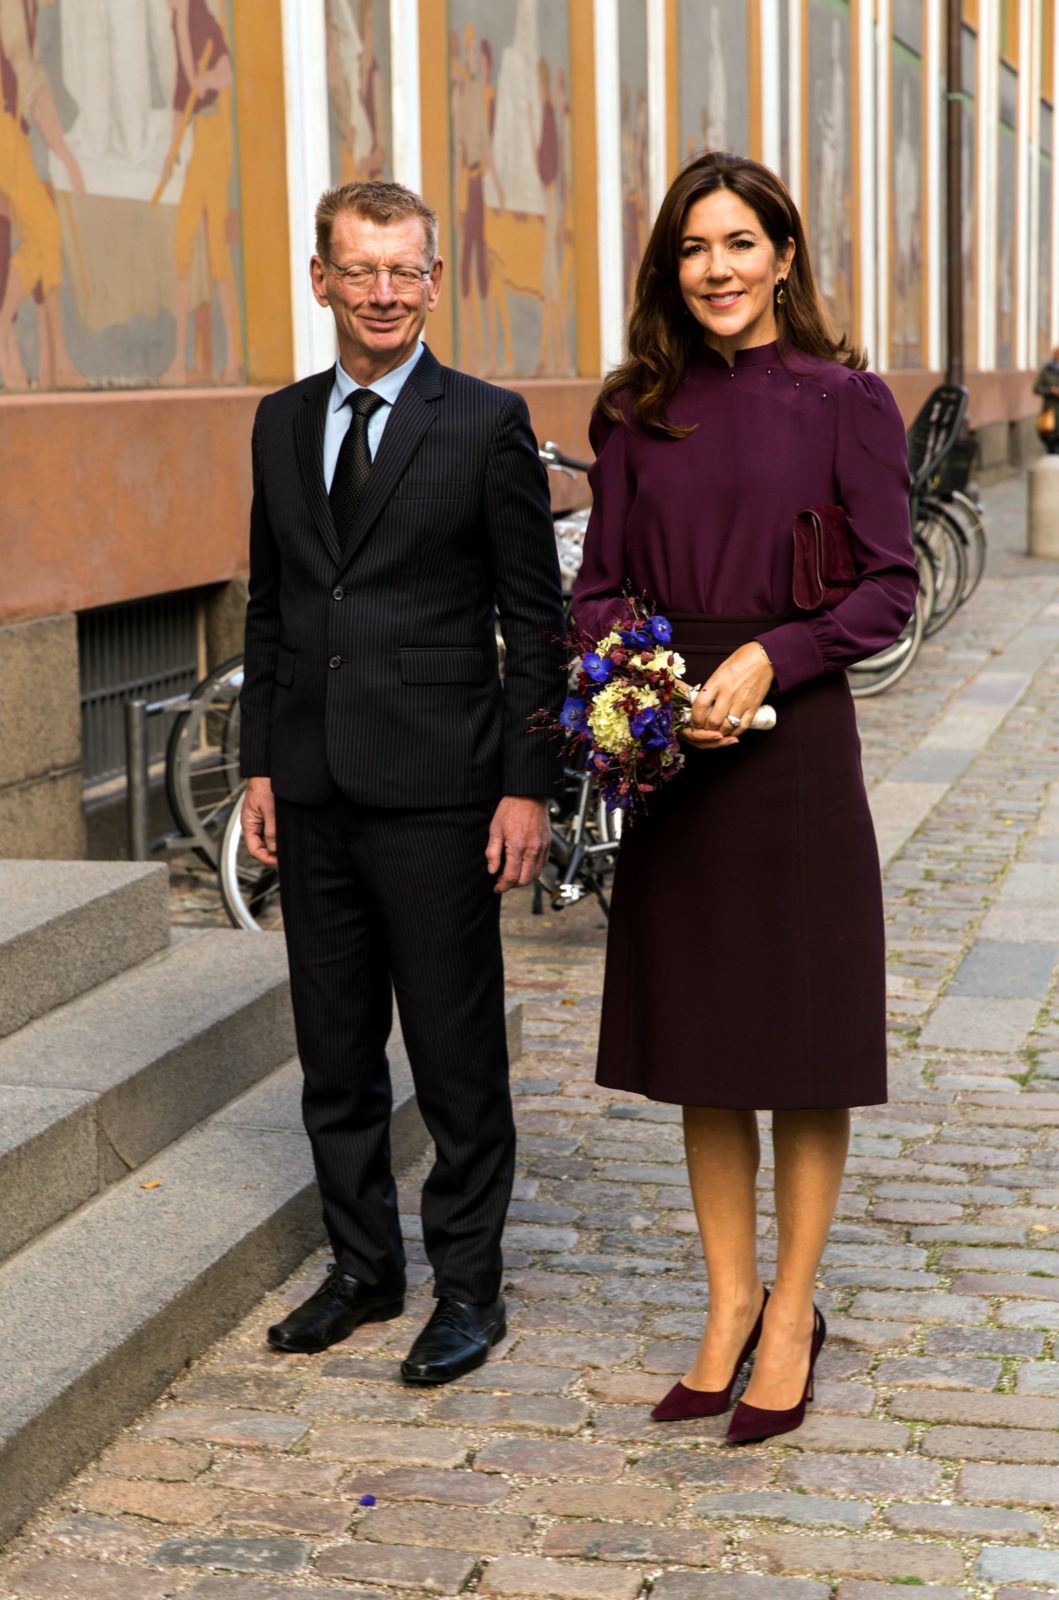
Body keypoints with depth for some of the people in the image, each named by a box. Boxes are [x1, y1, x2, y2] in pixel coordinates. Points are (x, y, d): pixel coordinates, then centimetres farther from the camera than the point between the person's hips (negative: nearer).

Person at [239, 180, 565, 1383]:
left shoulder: (486, 423, -5)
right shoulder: (281, 424, 11)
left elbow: (533, 619, -5)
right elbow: (269, 608, 15)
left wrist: (527, 786, -10)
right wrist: (259, 764, 9)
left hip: (435, 790, -5)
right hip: (312, 791, 5)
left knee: (457, 1057, 3)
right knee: (334, 1054, 13)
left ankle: (467, 1285, 17)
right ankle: (363, 1266, 28)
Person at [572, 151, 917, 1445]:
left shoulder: (844, 401, -3)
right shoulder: (637, 413, 7)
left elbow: (890, 584, -5)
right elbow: (601, 580, 9)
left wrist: (769, 658, -17)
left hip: (792, 742, -4)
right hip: (670, 750, 4)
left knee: (800, 1041, 4)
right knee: (697, 1043, 10)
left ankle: (791, 1315, 18)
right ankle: (728, 1304, 23)